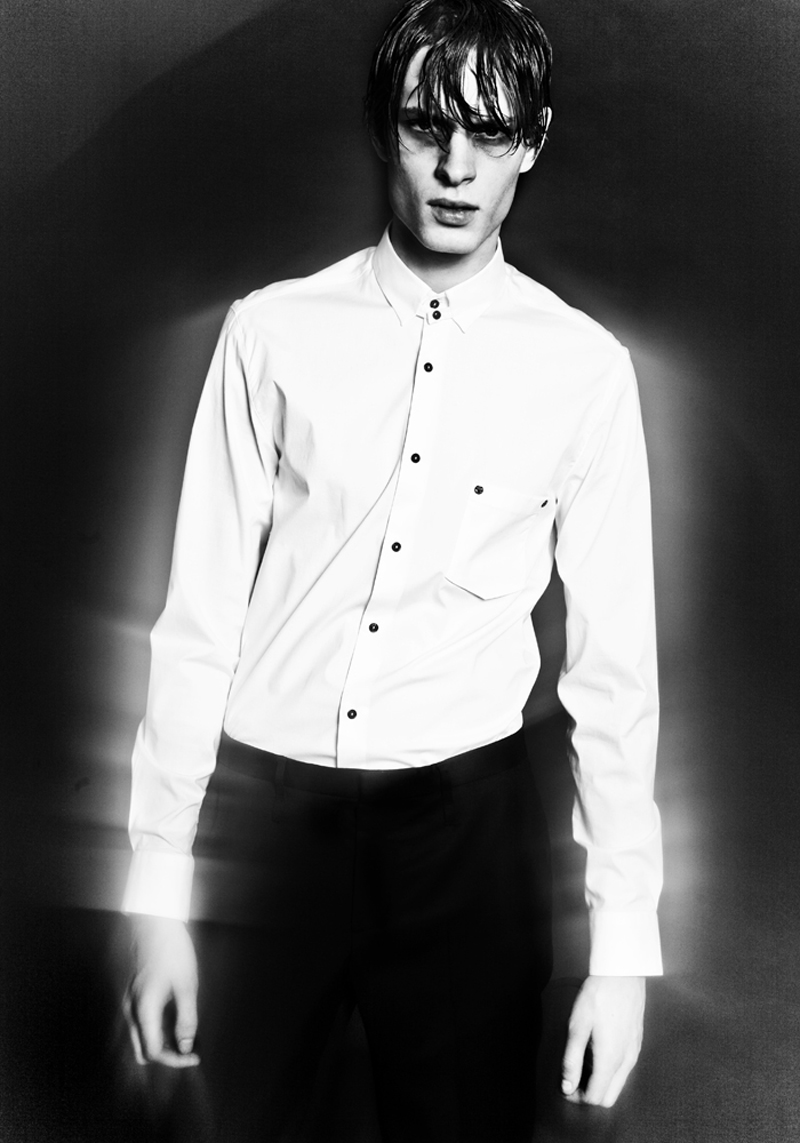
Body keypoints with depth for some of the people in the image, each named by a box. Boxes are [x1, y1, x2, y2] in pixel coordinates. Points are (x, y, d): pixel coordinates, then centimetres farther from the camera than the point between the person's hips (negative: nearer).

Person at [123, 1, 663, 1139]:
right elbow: (200, 616, -2)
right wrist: (158, 892, -3)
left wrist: (623, 944, -2)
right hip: (262, 803, 0)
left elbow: (614, 663, 0)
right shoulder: (272, 331, -2)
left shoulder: (586, 368, -1)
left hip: (464, 818, 0)